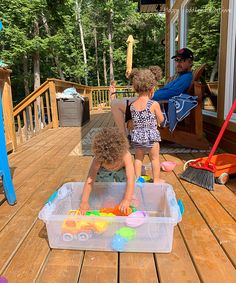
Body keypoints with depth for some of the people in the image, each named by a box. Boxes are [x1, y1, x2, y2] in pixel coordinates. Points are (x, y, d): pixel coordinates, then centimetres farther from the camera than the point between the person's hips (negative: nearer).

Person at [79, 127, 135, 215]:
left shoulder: (126, 156, -43)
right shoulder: (98, 160, -40)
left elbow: (131, 179, -46)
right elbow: (90, 180, -38)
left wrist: (127, 200, -52)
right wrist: (84, 202, -40)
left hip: (121, 171, 0)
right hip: (104, 172, 0)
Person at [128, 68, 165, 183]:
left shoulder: (132, 105, 0)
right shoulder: (154, 104, -12)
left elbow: (133, 122, 8)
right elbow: (161, 120, -1)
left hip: (136, 135, 4)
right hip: (151, 135, -4)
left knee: (138, 158, 19)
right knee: (155, 158, 12)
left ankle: (137, 179, 28)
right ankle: (156, 179, 23)